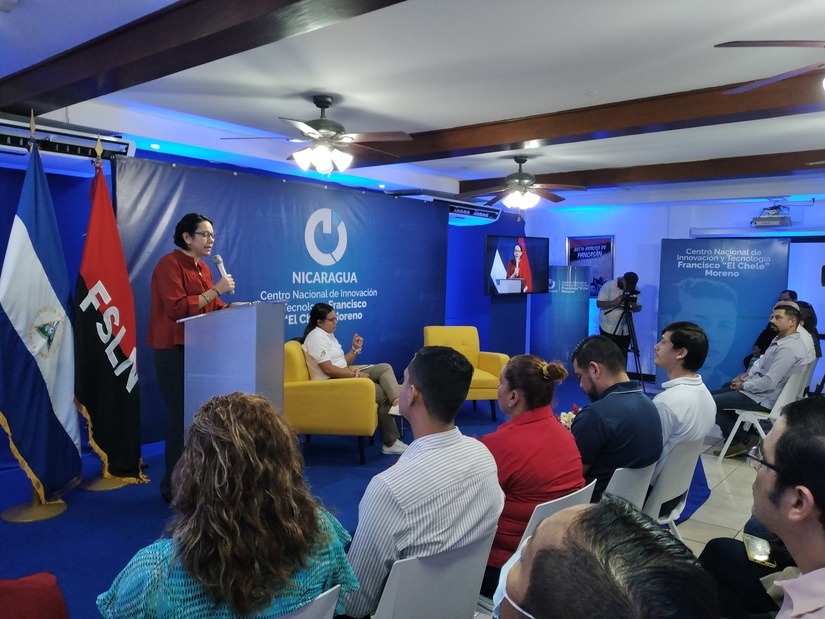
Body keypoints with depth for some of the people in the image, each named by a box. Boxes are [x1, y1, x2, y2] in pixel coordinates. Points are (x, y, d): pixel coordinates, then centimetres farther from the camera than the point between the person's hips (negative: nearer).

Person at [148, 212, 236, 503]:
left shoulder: (203, 268, 15)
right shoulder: (169, 264, -11)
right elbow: (177, 308, -21)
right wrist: (215, 290, -21)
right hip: (174, 350, -8)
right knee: (181, 415, -5)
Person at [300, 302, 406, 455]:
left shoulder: (328, 335, 19)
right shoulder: (316, 337, -12)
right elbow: (328, 369, -21)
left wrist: (355, 349, 1)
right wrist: (356, 374, -18)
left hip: (344, 377, 10)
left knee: (384, 368, -7)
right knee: (382, 394, -16)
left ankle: (397, 402, -30)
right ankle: (390, 443, -11)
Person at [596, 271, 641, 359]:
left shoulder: (634, 289, 3)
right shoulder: (608, 286, -10)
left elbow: (639, 307, 4)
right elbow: (599, 304, -13)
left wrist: (632, 305, -18)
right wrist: (615, 302, -26)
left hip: (625, 330, 4)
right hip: (609, 329, -4)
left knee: (623, 357, 6)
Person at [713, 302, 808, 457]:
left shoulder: (789, 348, -26)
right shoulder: (780, 339, 5)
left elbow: (769, 382, -29)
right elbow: (761, 361, 17)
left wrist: (744, 385, -14)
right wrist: (746, 375, 2)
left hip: (763, 398, -10)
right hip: (757, 388, 10)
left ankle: (744, 440, 3)